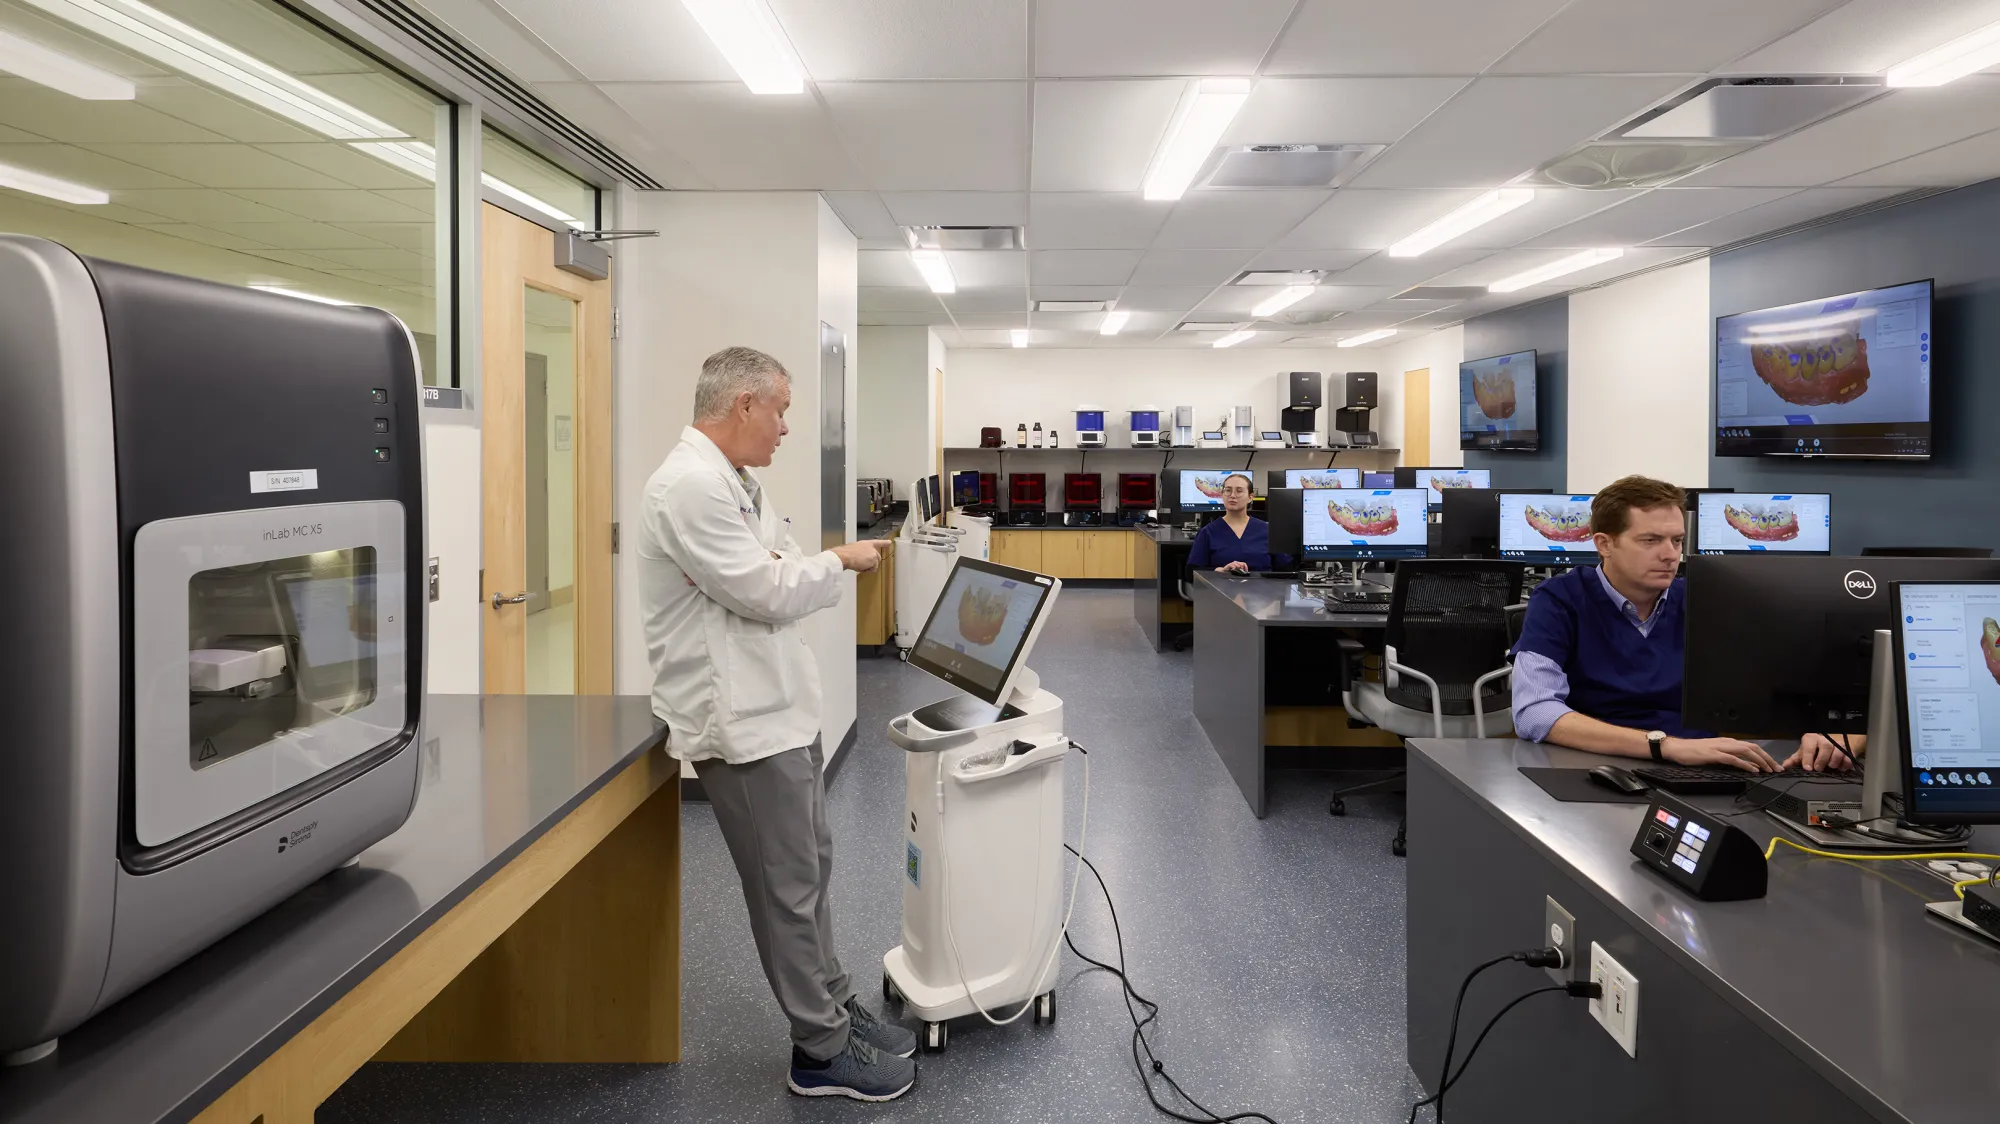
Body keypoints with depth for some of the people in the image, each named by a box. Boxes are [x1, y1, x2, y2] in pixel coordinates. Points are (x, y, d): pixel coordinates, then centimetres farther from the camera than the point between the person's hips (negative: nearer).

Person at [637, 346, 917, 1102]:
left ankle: (835, 1008, 33)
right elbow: (764, 594, -21)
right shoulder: (689, 485, -20)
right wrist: (840, 559, -6)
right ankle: (823, 1052, 17)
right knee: (788, 889, 2)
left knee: (810, 870, 19)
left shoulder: (734, 481, 12)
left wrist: (819, 568, -2)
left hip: (780, 709, 10)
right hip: (743, 722, -10)